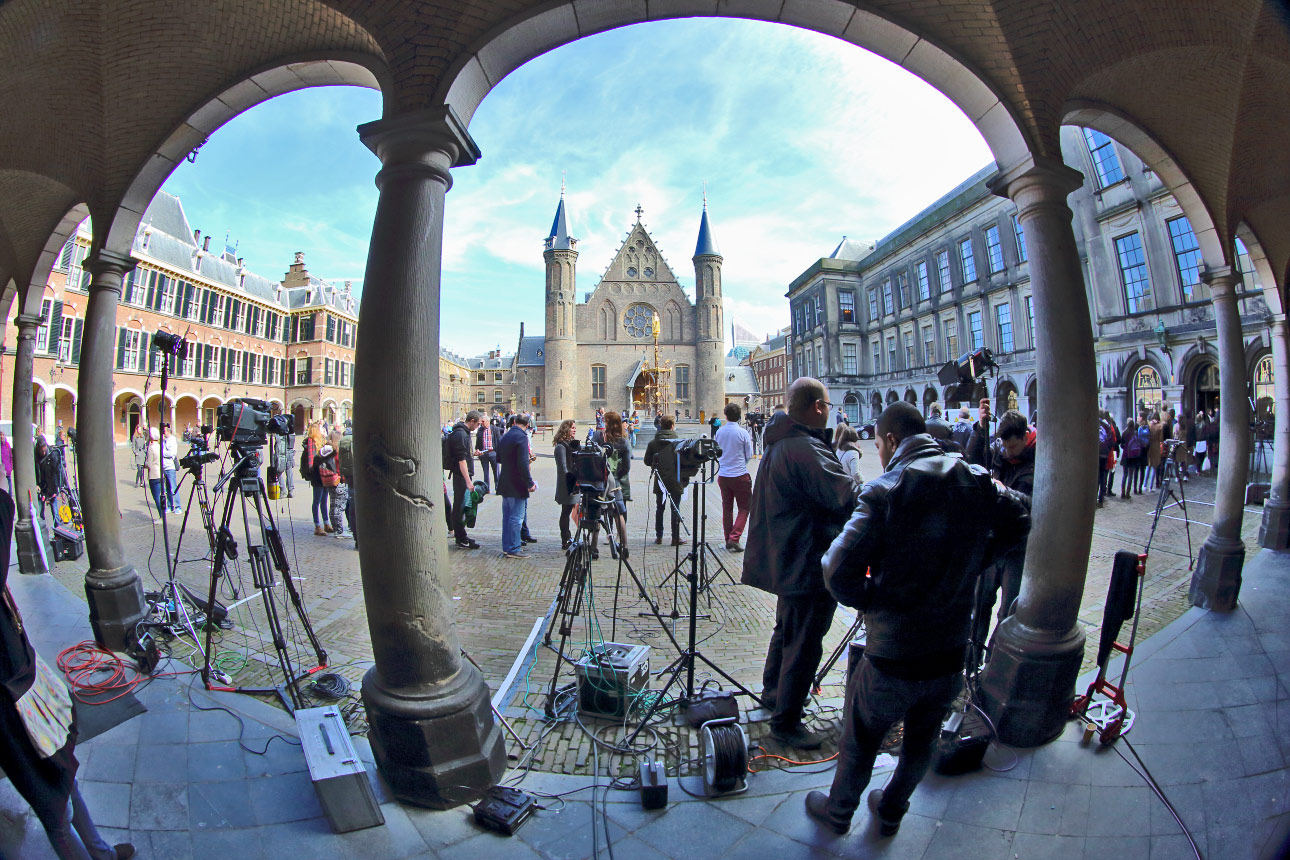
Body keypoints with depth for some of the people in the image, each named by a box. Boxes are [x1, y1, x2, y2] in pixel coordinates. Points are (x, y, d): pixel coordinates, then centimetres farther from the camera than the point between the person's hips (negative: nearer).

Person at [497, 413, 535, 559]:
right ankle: (513, 549, 3)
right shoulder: (521, 437, -17)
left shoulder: (504, 437, 9)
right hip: (517, 485, -9)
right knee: (516, 517, -2)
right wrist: (530, 483, -19)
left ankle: (506, 547, 23)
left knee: (507, 516, 15)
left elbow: (498, 459, 20)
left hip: (505, 484, 9)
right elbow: (523, 463, -23)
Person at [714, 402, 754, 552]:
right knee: (744, 508, 6)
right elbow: (749, 455, -4)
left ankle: (728, 540, 20)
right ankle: (734, 538, -6)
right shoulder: (743, 433, -12)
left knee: (727, 508, 14)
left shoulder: (719, 432, -1)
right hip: (740, 475, -4)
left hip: (723, 475, 4)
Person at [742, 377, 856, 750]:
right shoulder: (806, 450, -25)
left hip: (787, 561, 11)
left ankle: (773, 694, 43)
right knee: (804, 645, 4)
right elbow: (849, 499, -27)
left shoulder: (778, 445, 9)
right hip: (810, 565, -11)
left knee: (787, 630, 26)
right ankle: (785, 722, 19)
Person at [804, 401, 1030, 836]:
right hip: (951, 655, 5)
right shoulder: (976, 481, -6)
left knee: (859, 743, 20)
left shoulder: (884, 491, -22)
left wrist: (872, 602, -8)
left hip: (892, 658, -5)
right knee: (921, 744, 28)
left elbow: (839, 572, -27)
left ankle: (838, 812, 43)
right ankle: (891, 811, 50)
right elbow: (1020, 520, 15)